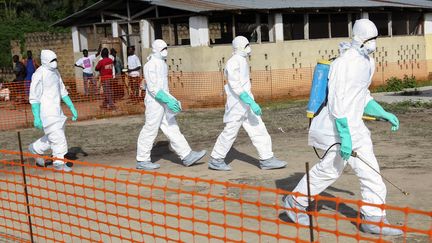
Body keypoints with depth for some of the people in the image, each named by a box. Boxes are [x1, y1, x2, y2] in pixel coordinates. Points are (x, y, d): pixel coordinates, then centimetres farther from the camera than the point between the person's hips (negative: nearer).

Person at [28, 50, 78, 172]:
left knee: (55, 136, 14)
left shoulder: (55, 72, 12)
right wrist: (36, 117, -19)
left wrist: (72, 107, 15)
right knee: (57, 137, -7)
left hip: (57, 110, 8)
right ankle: (59, 163, 7)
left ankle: (35, 149, 34)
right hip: (46, 112, -8)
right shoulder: (39, 74, -14)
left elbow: (62, 91, 20)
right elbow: (34, 97, -15)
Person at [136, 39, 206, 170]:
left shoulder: (162, 64, 15)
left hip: (164, 103, 9)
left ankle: (187, 156, 5)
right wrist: (168, 100, -26)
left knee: (172, 129, 6)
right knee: (150, 131, -1)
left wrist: (173, 100, 18)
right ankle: (142, 160, 9)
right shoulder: (151, 65, -14)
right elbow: (153, 87, -21)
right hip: (154, 102, -9)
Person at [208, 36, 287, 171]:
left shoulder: (243, 61, 13)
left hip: (247, 102, 9)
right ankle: (215, 160, 14)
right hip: (237, 104, -9)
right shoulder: (234, 62, -17)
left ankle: (267, 160, 8)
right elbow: (236, 86, -24)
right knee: (230, 132, 1)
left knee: (258, 129, 5)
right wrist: (252, 102, -29)